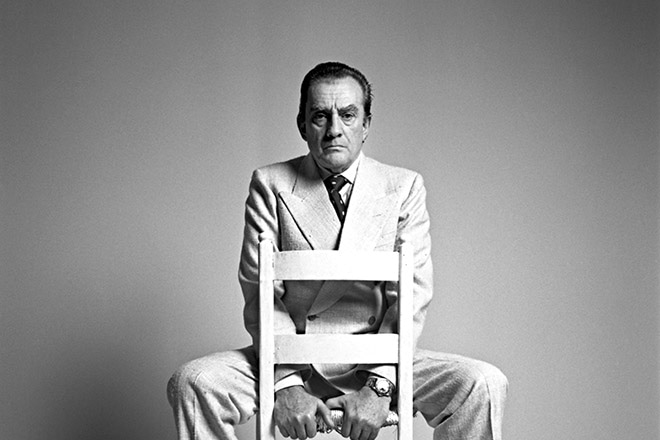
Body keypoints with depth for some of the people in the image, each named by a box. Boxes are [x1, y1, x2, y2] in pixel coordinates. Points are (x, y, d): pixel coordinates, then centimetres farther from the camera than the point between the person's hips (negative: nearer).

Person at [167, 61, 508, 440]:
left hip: (378, 359, 1)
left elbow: (413, 298, -5)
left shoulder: (404, 188, 2)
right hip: (290, 359, 0)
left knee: (485, 385, -22)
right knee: (193, 383, -25)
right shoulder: (270, 185, 1)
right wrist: (287, 383, -19)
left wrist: (378, 386, -17)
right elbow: (260, 292, -6)